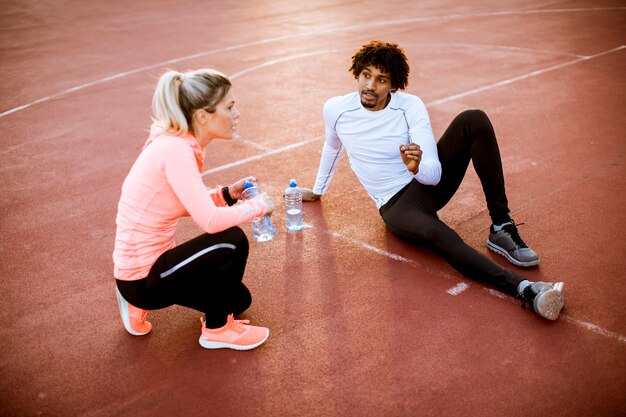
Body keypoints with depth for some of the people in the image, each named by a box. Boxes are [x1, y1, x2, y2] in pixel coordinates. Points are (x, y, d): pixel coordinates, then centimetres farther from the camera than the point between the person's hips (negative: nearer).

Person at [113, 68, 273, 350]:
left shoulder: (179, 144, 3)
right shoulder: (175, 149, -26)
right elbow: (210, 221, -32)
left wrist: (227, 194, -1)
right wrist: (258, 205, -15)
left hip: (151, 260, 9)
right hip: (141, 279, -9)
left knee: (238, 300, 15)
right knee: (232, 241, -21)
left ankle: (140, 304, 21)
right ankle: (216, 330, 1)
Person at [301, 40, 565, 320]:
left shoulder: (410, 106, -10)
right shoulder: (335, 110, -6)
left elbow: (434, 174, -15)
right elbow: (332, 147, 18)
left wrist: (418, 167, -39)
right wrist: (318, 191, 30)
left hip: (430, 180, 2)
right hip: (396, 205, -2)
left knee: (474, 120, -24)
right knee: (434, 232, -40)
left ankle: (501, 229, -23)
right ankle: (524, 289, -48)